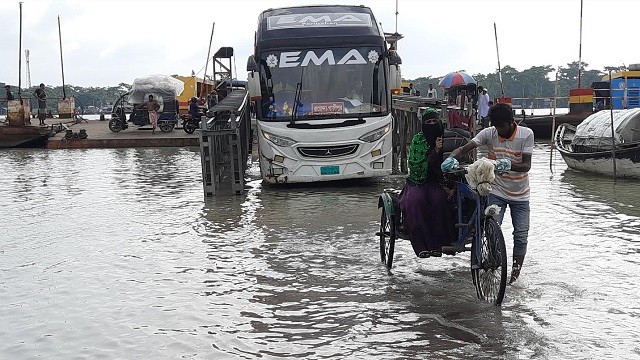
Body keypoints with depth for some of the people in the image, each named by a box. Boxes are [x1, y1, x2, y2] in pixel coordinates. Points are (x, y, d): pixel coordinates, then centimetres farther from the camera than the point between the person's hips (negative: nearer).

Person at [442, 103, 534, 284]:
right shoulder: (489, 133, -9)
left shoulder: (526, 134, -12)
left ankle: (515, 273, 12)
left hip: (520, 194, 0)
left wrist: (508, 164, -39)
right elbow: (464, 148, -15)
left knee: (521, 235, -2)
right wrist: (452, 158, -37)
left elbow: (527, 165, -18)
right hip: (496, 191, 0)